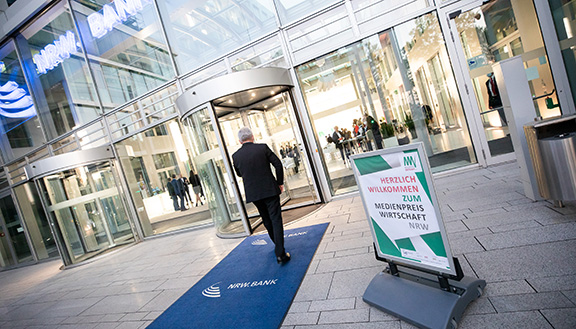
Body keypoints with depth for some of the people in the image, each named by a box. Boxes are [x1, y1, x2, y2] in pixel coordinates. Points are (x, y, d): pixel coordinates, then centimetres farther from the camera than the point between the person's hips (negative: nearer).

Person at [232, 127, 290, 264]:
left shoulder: (236, 156, -2)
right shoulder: (263, 148, -8)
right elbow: (278, 164, -6)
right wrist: (280, 183, 4)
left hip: (253, 193, 3)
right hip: (270, 190, -3)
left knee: (267, 220, 20)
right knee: (276, 220, 1)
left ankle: (278, 246, 38)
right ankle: (280, 254, -2)